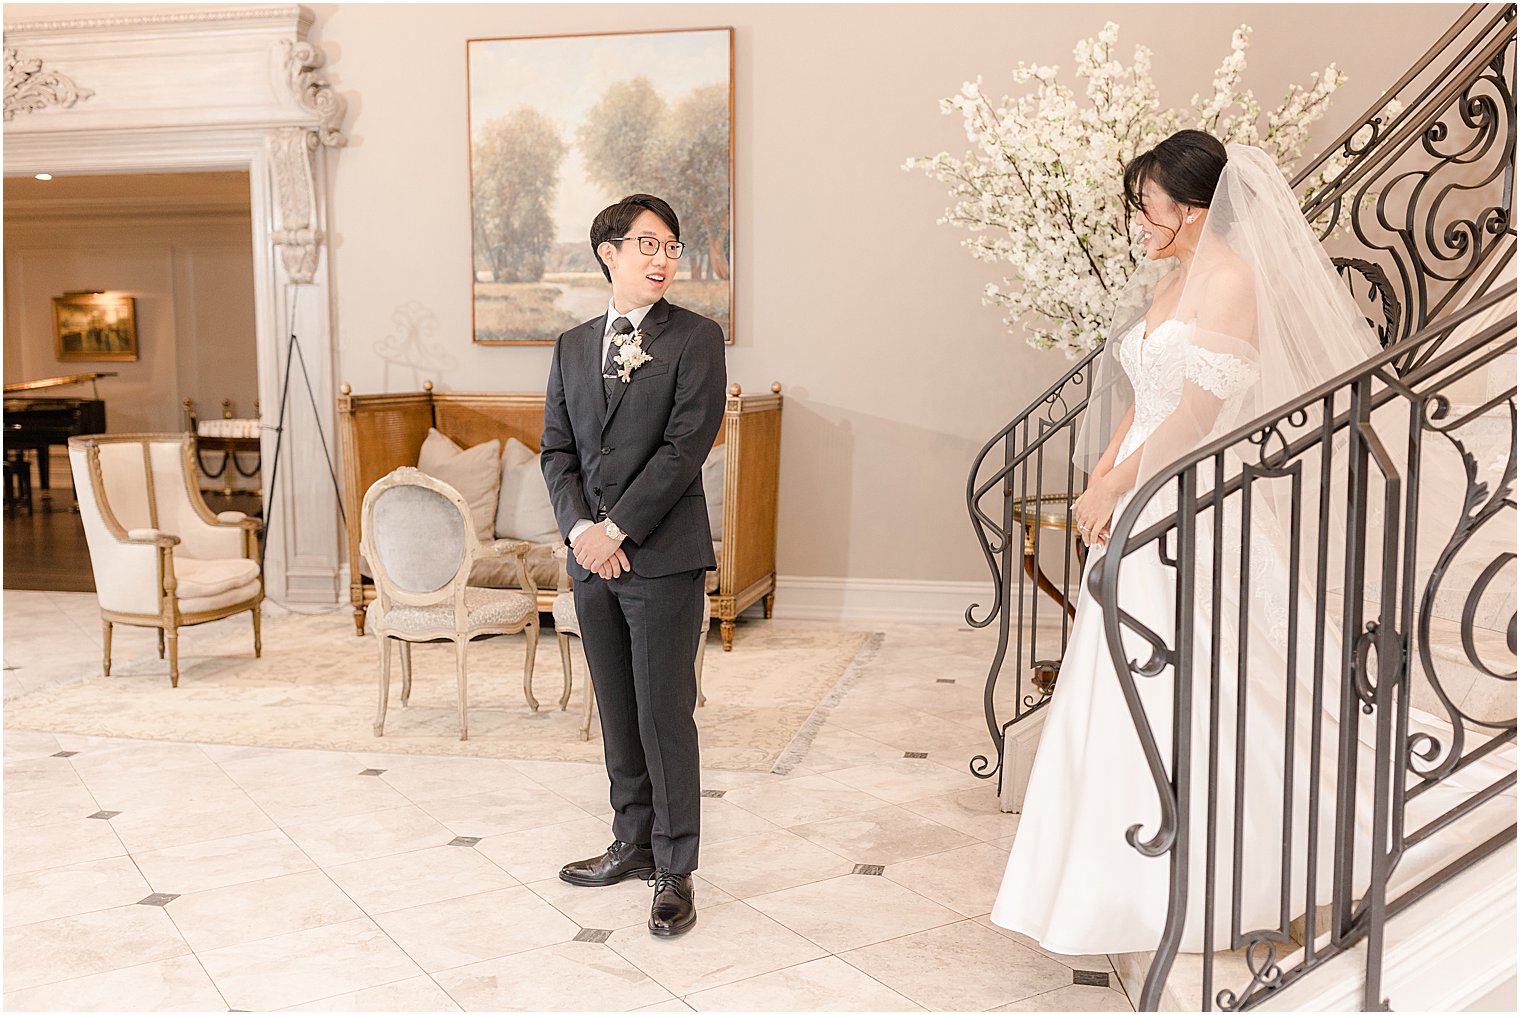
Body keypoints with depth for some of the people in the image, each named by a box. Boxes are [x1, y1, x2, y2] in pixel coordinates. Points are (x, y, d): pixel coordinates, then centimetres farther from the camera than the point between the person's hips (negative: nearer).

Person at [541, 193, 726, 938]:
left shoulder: (695, 339, -3)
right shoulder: (573, 347, 13)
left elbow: (685, 448, -12)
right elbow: (557, 451, 9)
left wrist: (616, 530, -14)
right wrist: (579, 529, -8)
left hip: (663, 559, -5)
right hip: (593, 563, 5)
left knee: (664, 716, -1)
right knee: (617, 714, 14)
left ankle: (674, 871, 13)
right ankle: (633, 843, 30)